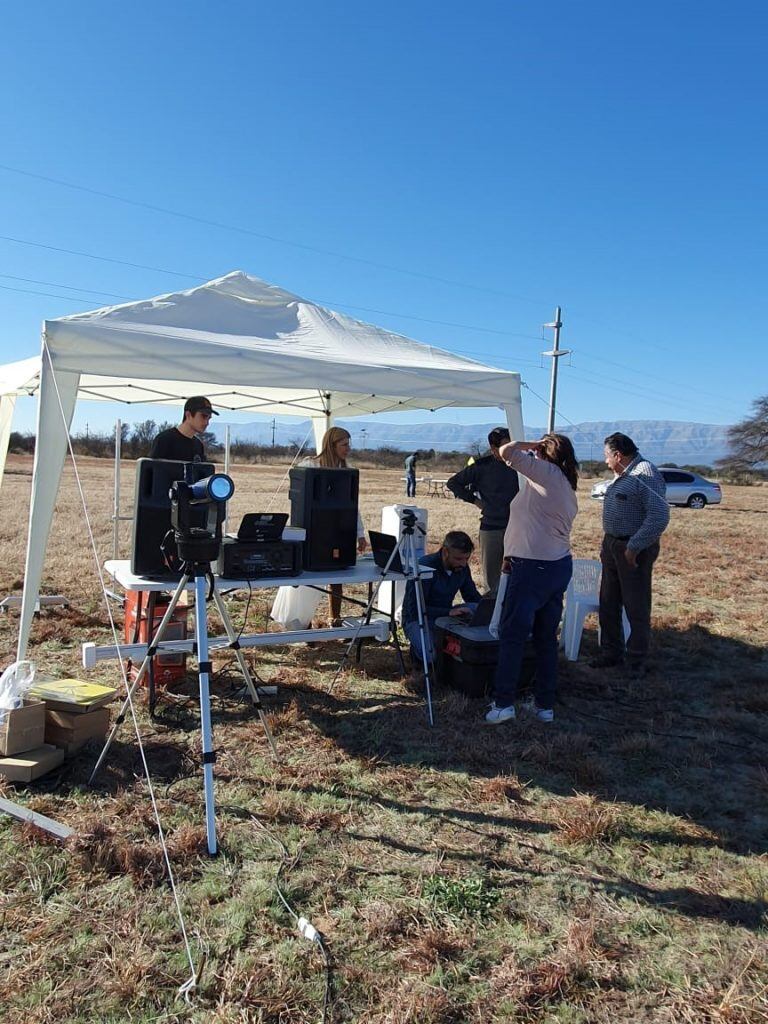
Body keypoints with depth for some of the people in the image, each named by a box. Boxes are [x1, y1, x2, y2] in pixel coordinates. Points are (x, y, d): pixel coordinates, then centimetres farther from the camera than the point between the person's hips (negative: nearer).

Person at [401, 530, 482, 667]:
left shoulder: (462, 567, -4)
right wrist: (448, 612, -37)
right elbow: (414, 609, -26)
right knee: (435, 656, -34)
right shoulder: (424, 567, -24)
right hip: (417, 620, -6)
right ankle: (418, 650, 2)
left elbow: (474, 597, 8)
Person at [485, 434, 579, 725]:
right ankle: (545, 705, 19)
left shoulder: (546, 473, -9)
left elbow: (506, 452, -14)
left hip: (533, 568, -9)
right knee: (546, 638, 12)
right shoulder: (568, 488, 16)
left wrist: (530, 444, 3)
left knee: (512, 635, -1)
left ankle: (503, 703, 1)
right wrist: (514, 556, 19)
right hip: (560, 566, 9)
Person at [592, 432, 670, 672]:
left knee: (636, 608, 3)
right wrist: (607, 543, 15)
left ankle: (637, 661, 17)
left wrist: (634, 547, -23)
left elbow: (659, 517, -26)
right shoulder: (621, 475, 12)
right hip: (613, 545, 9)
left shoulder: (645, 474, -18)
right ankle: (611, 652, 28)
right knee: (608, 604, 15)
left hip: (635, 550, -9)